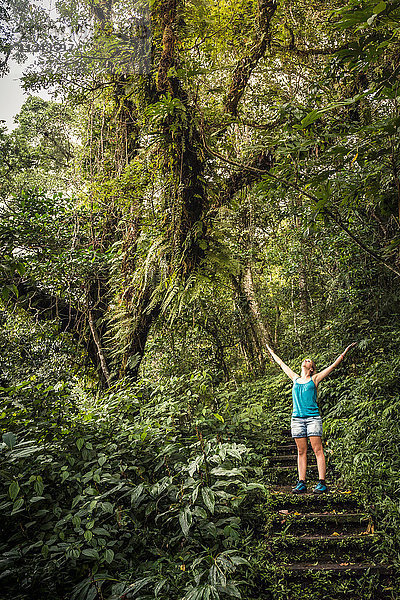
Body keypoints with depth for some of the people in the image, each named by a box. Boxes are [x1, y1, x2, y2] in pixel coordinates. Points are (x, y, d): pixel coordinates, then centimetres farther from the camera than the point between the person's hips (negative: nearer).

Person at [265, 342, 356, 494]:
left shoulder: (315, 379, 8)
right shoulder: (295, 378, 16)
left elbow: (333, 365, 8)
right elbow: (282, 364, 28)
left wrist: (345, 352, 5)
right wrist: (272, 352, 37)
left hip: (313, 417, -3)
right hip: (297, 418, 3)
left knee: (318, 450, -6)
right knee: (301, 451, 5)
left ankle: (322, 483, -5)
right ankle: (301, 483, 7)